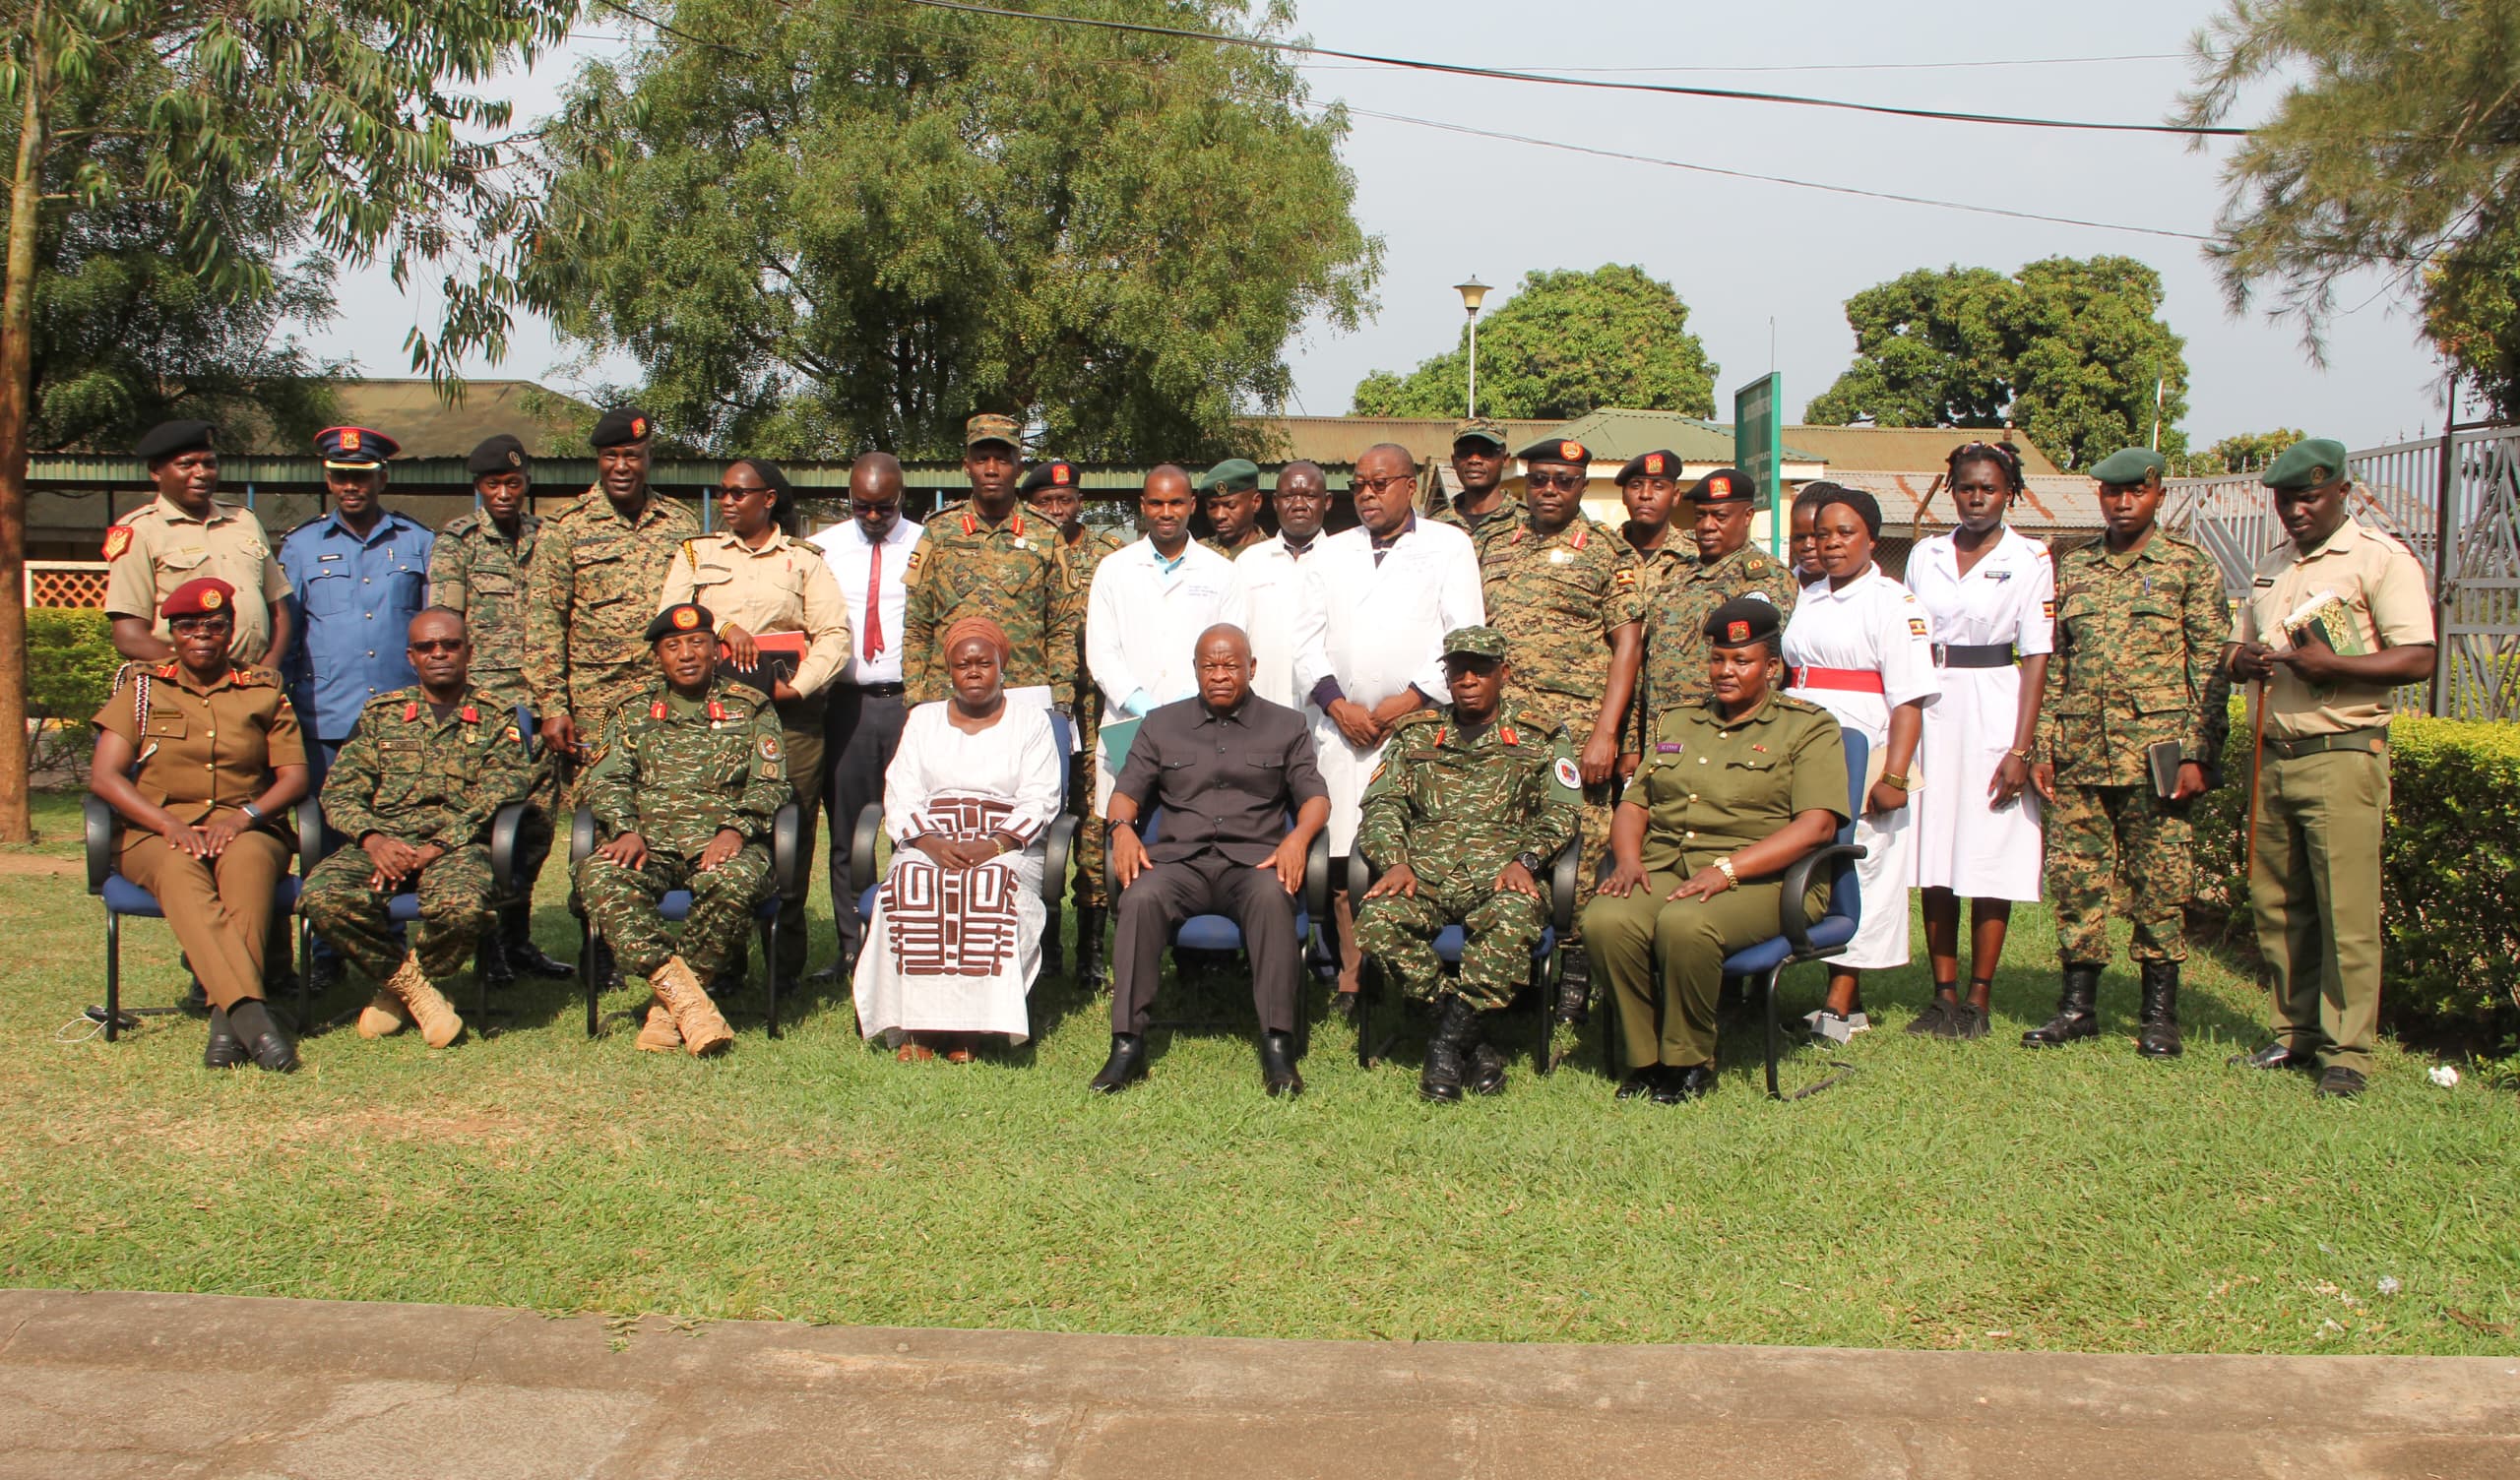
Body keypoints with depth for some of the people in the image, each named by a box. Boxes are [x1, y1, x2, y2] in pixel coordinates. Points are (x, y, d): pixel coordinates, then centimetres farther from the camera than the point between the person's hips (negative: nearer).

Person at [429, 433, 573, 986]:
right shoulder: (457, 540, 2)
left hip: (538, 699, 4)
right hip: (483, 700, -4)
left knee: (538, 817, 4)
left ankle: (519, 937, 15)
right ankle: (489, 945, 5)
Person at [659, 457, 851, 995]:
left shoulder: (805, 560, 13)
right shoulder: (696, 554, 19)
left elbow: (835, 632, 2)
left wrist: (800, 685, -11)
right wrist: (722, 628, -9)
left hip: (789, 711, -1)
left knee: (790, 836, -4)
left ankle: (786, 966, 3)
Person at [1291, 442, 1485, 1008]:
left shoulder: (1449, 546, 9)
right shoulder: (1330, 553, 20)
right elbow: (1307, 638, 12)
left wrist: (1407, 702, -9)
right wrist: (1337, 704, -4)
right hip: (1343, 729, 3)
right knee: (1344, 856, -3)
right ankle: (1351, 979, 4)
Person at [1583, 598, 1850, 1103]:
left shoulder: (1809, 728, 6)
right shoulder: (1675, 723, 24)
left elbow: (1816, 825, -8)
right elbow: (1634, 803, 20)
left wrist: (1726, 869, -18)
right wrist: (1629, 860, -4)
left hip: (1761, 876, -4)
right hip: (1665, 866, 5)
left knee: (1685, 923, -36)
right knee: (1605, 919, -28)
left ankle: (1690, 1063, -13)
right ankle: (1645, 1058, -11)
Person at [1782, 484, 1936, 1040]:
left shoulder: (1893, 603, -3)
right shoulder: (1806, 600, 17)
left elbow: (1909, 699, -10)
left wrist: (1894, 777, -19)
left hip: (1864, 763, -6)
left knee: (1860, 877, -4)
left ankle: (1839, 1005, -1)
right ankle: (1844, 1001, 11)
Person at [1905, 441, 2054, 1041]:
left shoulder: (2029, 559, 0)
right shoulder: (1925, 555, 10)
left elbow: (2036, 658, -4)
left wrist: (2021, 748, -12)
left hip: (1994, 710, -3)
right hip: (1930, 711, 3)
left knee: (1991, 856, -2)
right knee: (1933, 858, 3)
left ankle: (1977, 1000, 5)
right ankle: (1943, 995, 11)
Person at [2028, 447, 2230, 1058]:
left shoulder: (2191, 567, 4)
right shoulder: (2072, 568, 14)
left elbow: (2211, 667, -1)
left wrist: (2198, 754, -9)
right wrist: (2043, 748, 6)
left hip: (2155, 750, -3)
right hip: (2080, 752, 3)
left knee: (2160, 880, 0)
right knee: (2074, 875, 4)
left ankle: (2160, 1013, 11)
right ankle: (2078, 1003, 15)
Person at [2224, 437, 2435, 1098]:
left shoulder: (2381, 559, -3)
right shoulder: (2269, 567, 19)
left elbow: (2418, 659, -10)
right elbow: (2236, 647, 25)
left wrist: (2333, 666, -23)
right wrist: (2242, 660, 1)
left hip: (2343, 755, -6)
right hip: (2272, 757, 7)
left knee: (2345, 912, -5)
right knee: (2276, 906, 9)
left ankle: (2346, 1052, 2)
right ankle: (2295, 1033, 19)